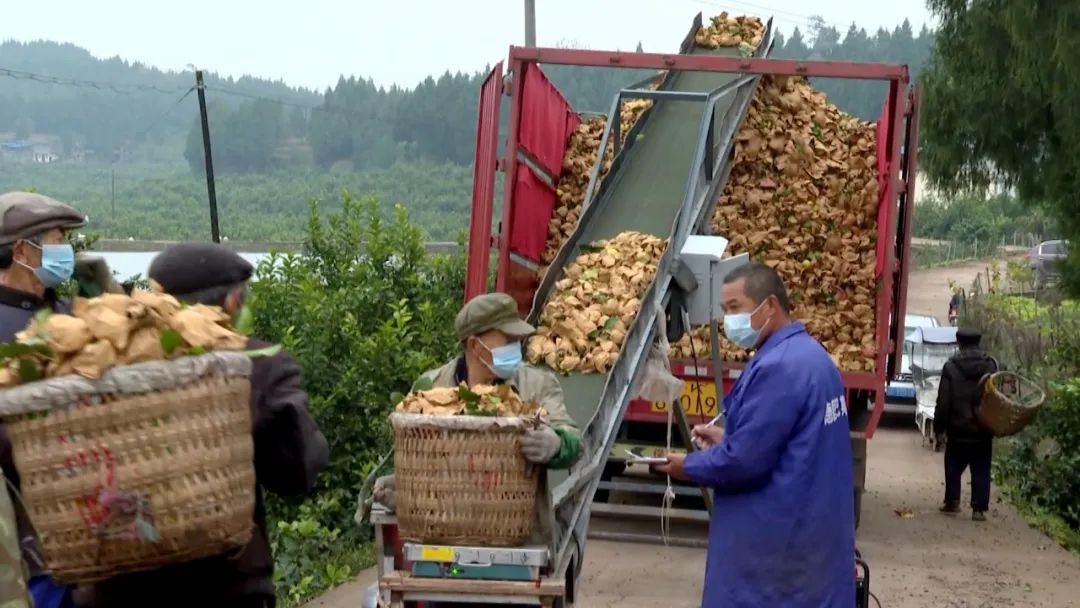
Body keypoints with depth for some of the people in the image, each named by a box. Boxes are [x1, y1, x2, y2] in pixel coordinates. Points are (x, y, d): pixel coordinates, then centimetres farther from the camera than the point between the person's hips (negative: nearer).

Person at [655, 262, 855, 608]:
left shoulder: (779, 367, -23)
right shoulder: (809, 353, 9)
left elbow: (745, 461, -23)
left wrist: (689, 467, -6)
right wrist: (727, 437, 13)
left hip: (773, 535, -9)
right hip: (814, 527, 9)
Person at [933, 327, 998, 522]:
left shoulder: (951, 366, -8)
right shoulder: (991, 365, -2)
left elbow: (943, 401, -7)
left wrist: (939, 428, -1)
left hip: (958, 428, -1)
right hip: (983, 429, 1)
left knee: (954, 466, 15)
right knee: (981, 470, 5)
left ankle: (952, 501, 18)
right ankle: (979, 508, 1)